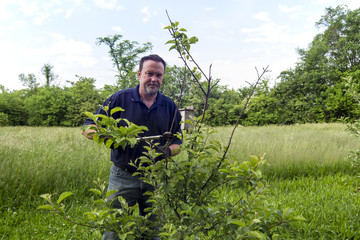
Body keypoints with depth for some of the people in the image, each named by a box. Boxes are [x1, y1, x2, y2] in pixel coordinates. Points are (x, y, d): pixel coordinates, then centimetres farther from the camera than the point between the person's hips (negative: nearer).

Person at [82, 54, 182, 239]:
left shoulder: (169, 106, 6)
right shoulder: (120, 99, -2)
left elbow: (177, 142, 9)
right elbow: (88, 127, 0)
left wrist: (167, 151, -13)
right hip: (123, 178, -2)